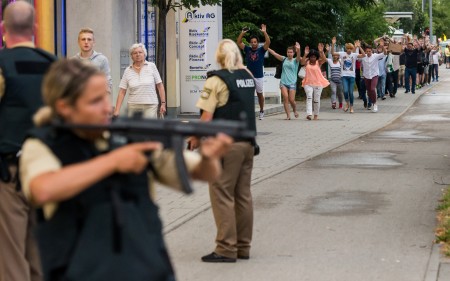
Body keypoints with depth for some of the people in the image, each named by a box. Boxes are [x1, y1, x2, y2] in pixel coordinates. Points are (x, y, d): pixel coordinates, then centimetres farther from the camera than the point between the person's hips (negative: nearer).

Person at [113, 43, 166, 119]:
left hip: (150, 106, -2)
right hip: (133, 107, 2)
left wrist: (163, 103, -2)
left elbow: (160, 85, 4)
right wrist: (117, 110, -6)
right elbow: (122, 92, 2)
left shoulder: (151, 66, 2)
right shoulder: (128, 71, 5)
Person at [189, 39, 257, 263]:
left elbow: (207, 116, -16)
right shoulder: (248, 77, 8)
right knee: (243, 195, 11)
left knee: (222, 196, -2)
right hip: (247, 143, 7)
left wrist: (195, 139, -7)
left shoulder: (216, 80, -13)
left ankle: (226, 249, -2)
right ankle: (243, 247, 17)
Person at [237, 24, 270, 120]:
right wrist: (242, 33, -11)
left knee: (260, 94, 11)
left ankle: (261, 111, 25)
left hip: (259, 76, -1)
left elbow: (268, 42, -15)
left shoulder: (261, 50, -1)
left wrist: (264, 32, -24)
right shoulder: (247, 49, 4)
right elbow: (238, 42, 0)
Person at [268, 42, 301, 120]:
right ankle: (288, 115, -8)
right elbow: (274, 53, 7)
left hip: (292, 82, -2)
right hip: (283, 82, 2)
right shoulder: (284, 59, 10)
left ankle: (295, 110, 27)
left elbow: (299, 57, -19)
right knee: (285, 98, -12)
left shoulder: (295, 61, 2)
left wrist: (298, 50, -40)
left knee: (291, 100, -4)